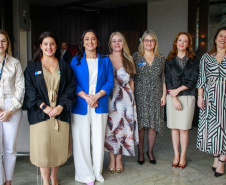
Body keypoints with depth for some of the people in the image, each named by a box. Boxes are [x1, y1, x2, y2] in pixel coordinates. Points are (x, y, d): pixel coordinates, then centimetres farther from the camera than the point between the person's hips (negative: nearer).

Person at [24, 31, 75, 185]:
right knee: (43, 147, 0)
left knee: (58, 147, 6)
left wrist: (61, 106, -10)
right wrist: (44, 106, -13)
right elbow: (29, 90, -1)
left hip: (61, 113, 2)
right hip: (40, 113, -1)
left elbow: (71, 87, 4)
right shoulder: (32, 67, 7)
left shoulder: (64, 66, 11)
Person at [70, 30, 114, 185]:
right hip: (80, 106, -1)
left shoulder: (105, 60, 11)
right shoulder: (76, 61, 8)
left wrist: (96, 96, -11)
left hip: (100, 105, 1)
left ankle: (97, 172, 20)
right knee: (81, 139, 0)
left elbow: (110, 82, 4)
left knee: (98, 139, 4)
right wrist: (86, 97, -13)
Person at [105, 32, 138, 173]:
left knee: (123, 128, 3)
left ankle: (119, 159, 17)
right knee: (111, 128, 0)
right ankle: (112, 159, 16)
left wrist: (132, 98, 8)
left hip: (126, 99, 2)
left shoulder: (128, 60, 10)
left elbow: (131, 81, 13)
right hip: (110, 98, -2)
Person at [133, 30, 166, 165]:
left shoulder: (161, 59, 9)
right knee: (140, 124, 0)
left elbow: (163, 78, 10)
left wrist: (164, 95, 3)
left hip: (155, 96, 2)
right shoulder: (136, 57, 2)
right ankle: (140, 152, 15)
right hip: (140, 95, -2)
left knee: (153, 124, 3)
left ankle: (150, 151, 21)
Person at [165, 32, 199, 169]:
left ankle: (183, 156, 10)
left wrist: (178, 90, -9)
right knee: (174, 127, 5)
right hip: (172, 97, 2)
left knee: (184, 128, -2)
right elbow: (168, 80, 2)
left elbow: (193, 79, -2)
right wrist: (174, 98, -8)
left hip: (187, 97, -1)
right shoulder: (170, 60, 9)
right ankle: (176, 155, 16)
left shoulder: (194, 60, 6)